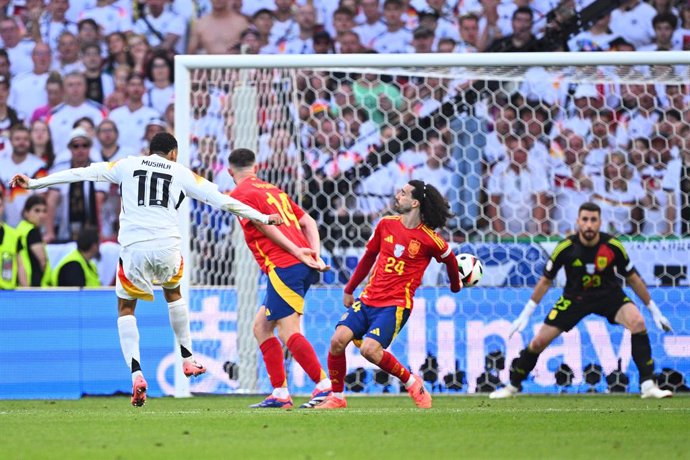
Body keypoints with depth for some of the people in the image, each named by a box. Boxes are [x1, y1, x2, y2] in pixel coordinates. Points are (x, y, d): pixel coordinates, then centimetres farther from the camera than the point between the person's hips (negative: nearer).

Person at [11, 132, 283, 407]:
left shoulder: (127, 165, 15)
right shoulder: (181, 173, 15)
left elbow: (81, 173, 13)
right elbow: (220, 199, 13)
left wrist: (33, 183, 17)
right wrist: (262, 218, 21)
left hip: (134, 247, -1)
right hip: (167, 246, 1)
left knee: (126, 308, 14)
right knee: (172, 292, 31)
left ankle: (136, 375, -6)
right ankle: (188, 361, 32)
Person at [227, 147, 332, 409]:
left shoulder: (240, 194, 1)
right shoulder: (273, 190, 24)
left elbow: (265, 226, -13)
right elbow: (307, 222, 18)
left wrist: (296, 251, -13)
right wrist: (315, 255, 8)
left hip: (283, 267, -9)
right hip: (303, 268, 9)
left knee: (288, 332, -11)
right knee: (261, 326, 15)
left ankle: (325, 386, -20)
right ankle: (280, 393, 11)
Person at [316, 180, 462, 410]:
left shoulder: (430, 239, -8)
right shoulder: (386, 225, 6)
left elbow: (450, 260, 13)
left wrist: (456, 285, 32)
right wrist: (349, 289, 27)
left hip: (396, 304, -5)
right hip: (368, 298, 5)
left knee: (370, 349, -26)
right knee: (338, 340, -14)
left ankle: (412, 383, -2)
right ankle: (336, 397, 2)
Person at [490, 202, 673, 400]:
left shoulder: (613, 246, -20)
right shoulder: (565, 248, -20)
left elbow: (633, 279, -3)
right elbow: (545, 281, -5)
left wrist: (654, 310, 2)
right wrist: (525, 315, -3)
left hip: (609, 294, 0)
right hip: (575, 297, 0)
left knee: (638, 322, -27)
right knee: (539, 341, -6)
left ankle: (648, 385, -22)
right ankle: (513, 385, 19)